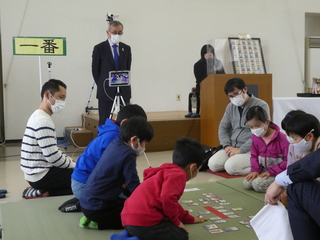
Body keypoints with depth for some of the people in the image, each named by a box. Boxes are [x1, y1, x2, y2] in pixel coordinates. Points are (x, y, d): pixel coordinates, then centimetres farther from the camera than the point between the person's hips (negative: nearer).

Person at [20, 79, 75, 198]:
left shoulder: (39, 116, 13)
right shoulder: (43, 121, -20)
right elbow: (53, 157, -23)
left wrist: (72, 162, 9)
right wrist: (75, 165, -9)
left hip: (37, 173, 10)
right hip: (41, 176, -10)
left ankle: (42, 192, 10)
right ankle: (46, 194, -5)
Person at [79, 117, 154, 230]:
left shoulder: (115, 145, 6)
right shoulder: (127, 154, -20)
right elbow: (133, 186, -16)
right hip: (97, 207, -9)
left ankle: (94, 218, 12)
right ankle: (98, 222, -3)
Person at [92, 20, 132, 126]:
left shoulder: (126, 48, 10)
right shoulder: (99, 48, 0)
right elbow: (95, 70, 2)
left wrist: (124, 84, 8)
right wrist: (102, 86, 1)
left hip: (124, 91, 3)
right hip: (106, 91, -3)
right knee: (105, 121, 1)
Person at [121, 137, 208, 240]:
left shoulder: (167, 171, 26)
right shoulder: (178, 175, -6)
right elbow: (168, 198, -23)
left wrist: (188, 219, 41)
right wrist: (176, 221, -7)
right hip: (143, 222, -10)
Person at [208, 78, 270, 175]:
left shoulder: (261, 106, -8)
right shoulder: (231, 106, 14)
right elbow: (223, 127, 17)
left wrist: (241, 149, -18)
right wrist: (227, 146, -2)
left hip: (250, 149, -7)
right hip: (232, 147, 7)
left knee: (231, 167, -29)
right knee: (213, 164, -16)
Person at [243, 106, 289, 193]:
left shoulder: (280, 137, -17)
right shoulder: (255, 137, 2)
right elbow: (254, 156, 11)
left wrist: (271, 171, -19)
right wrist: (255, 170, -9)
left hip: (277, 172, -6)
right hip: (263, 170, 7)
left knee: (258, 184, -26)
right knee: (246, 183, -14)